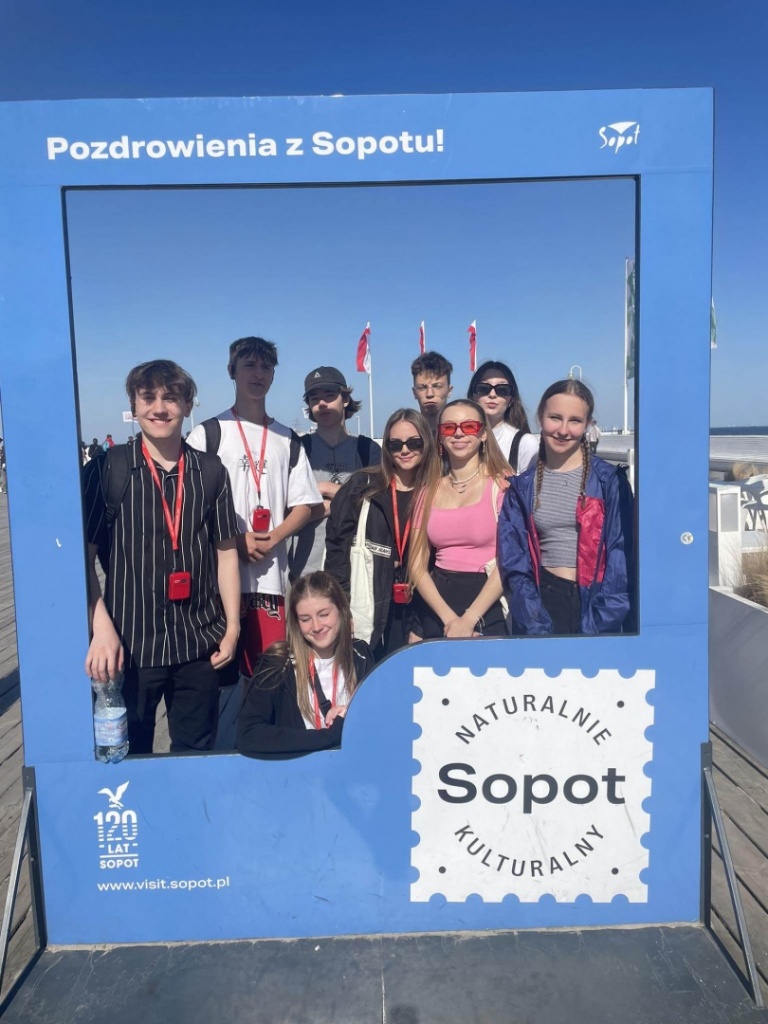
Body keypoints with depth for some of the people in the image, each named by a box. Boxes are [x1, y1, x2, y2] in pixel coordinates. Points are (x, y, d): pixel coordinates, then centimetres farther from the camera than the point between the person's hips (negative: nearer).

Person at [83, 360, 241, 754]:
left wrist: (232, 627, 5)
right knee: (128, 754, 15)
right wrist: (102, 628, -12)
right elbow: (83, 554, -3)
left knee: (197, 751, 16)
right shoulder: (107, 469, -4)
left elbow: (225, 551, 7)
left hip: (200, 640, 2)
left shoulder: (211, 471, 2)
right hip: (131, 640, -2)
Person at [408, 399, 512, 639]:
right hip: (434, 613, 3)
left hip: (487, 613, -3)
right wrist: (450, 618, -9)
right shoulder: (429, 491, 7)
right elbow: (417, 566, 4)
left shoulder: (502, 483, -3)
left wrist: (469, 620, -14)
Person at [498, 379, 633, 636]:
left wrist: (596, 626, -16)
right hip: (543, 600, 1)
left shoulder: (609, 481, -4)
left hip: (594, 600, -1)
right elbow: (514, 562, -1)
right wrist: (536, 626, -12)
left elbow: (622, 558, -8)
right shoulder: (522, 487, 2)